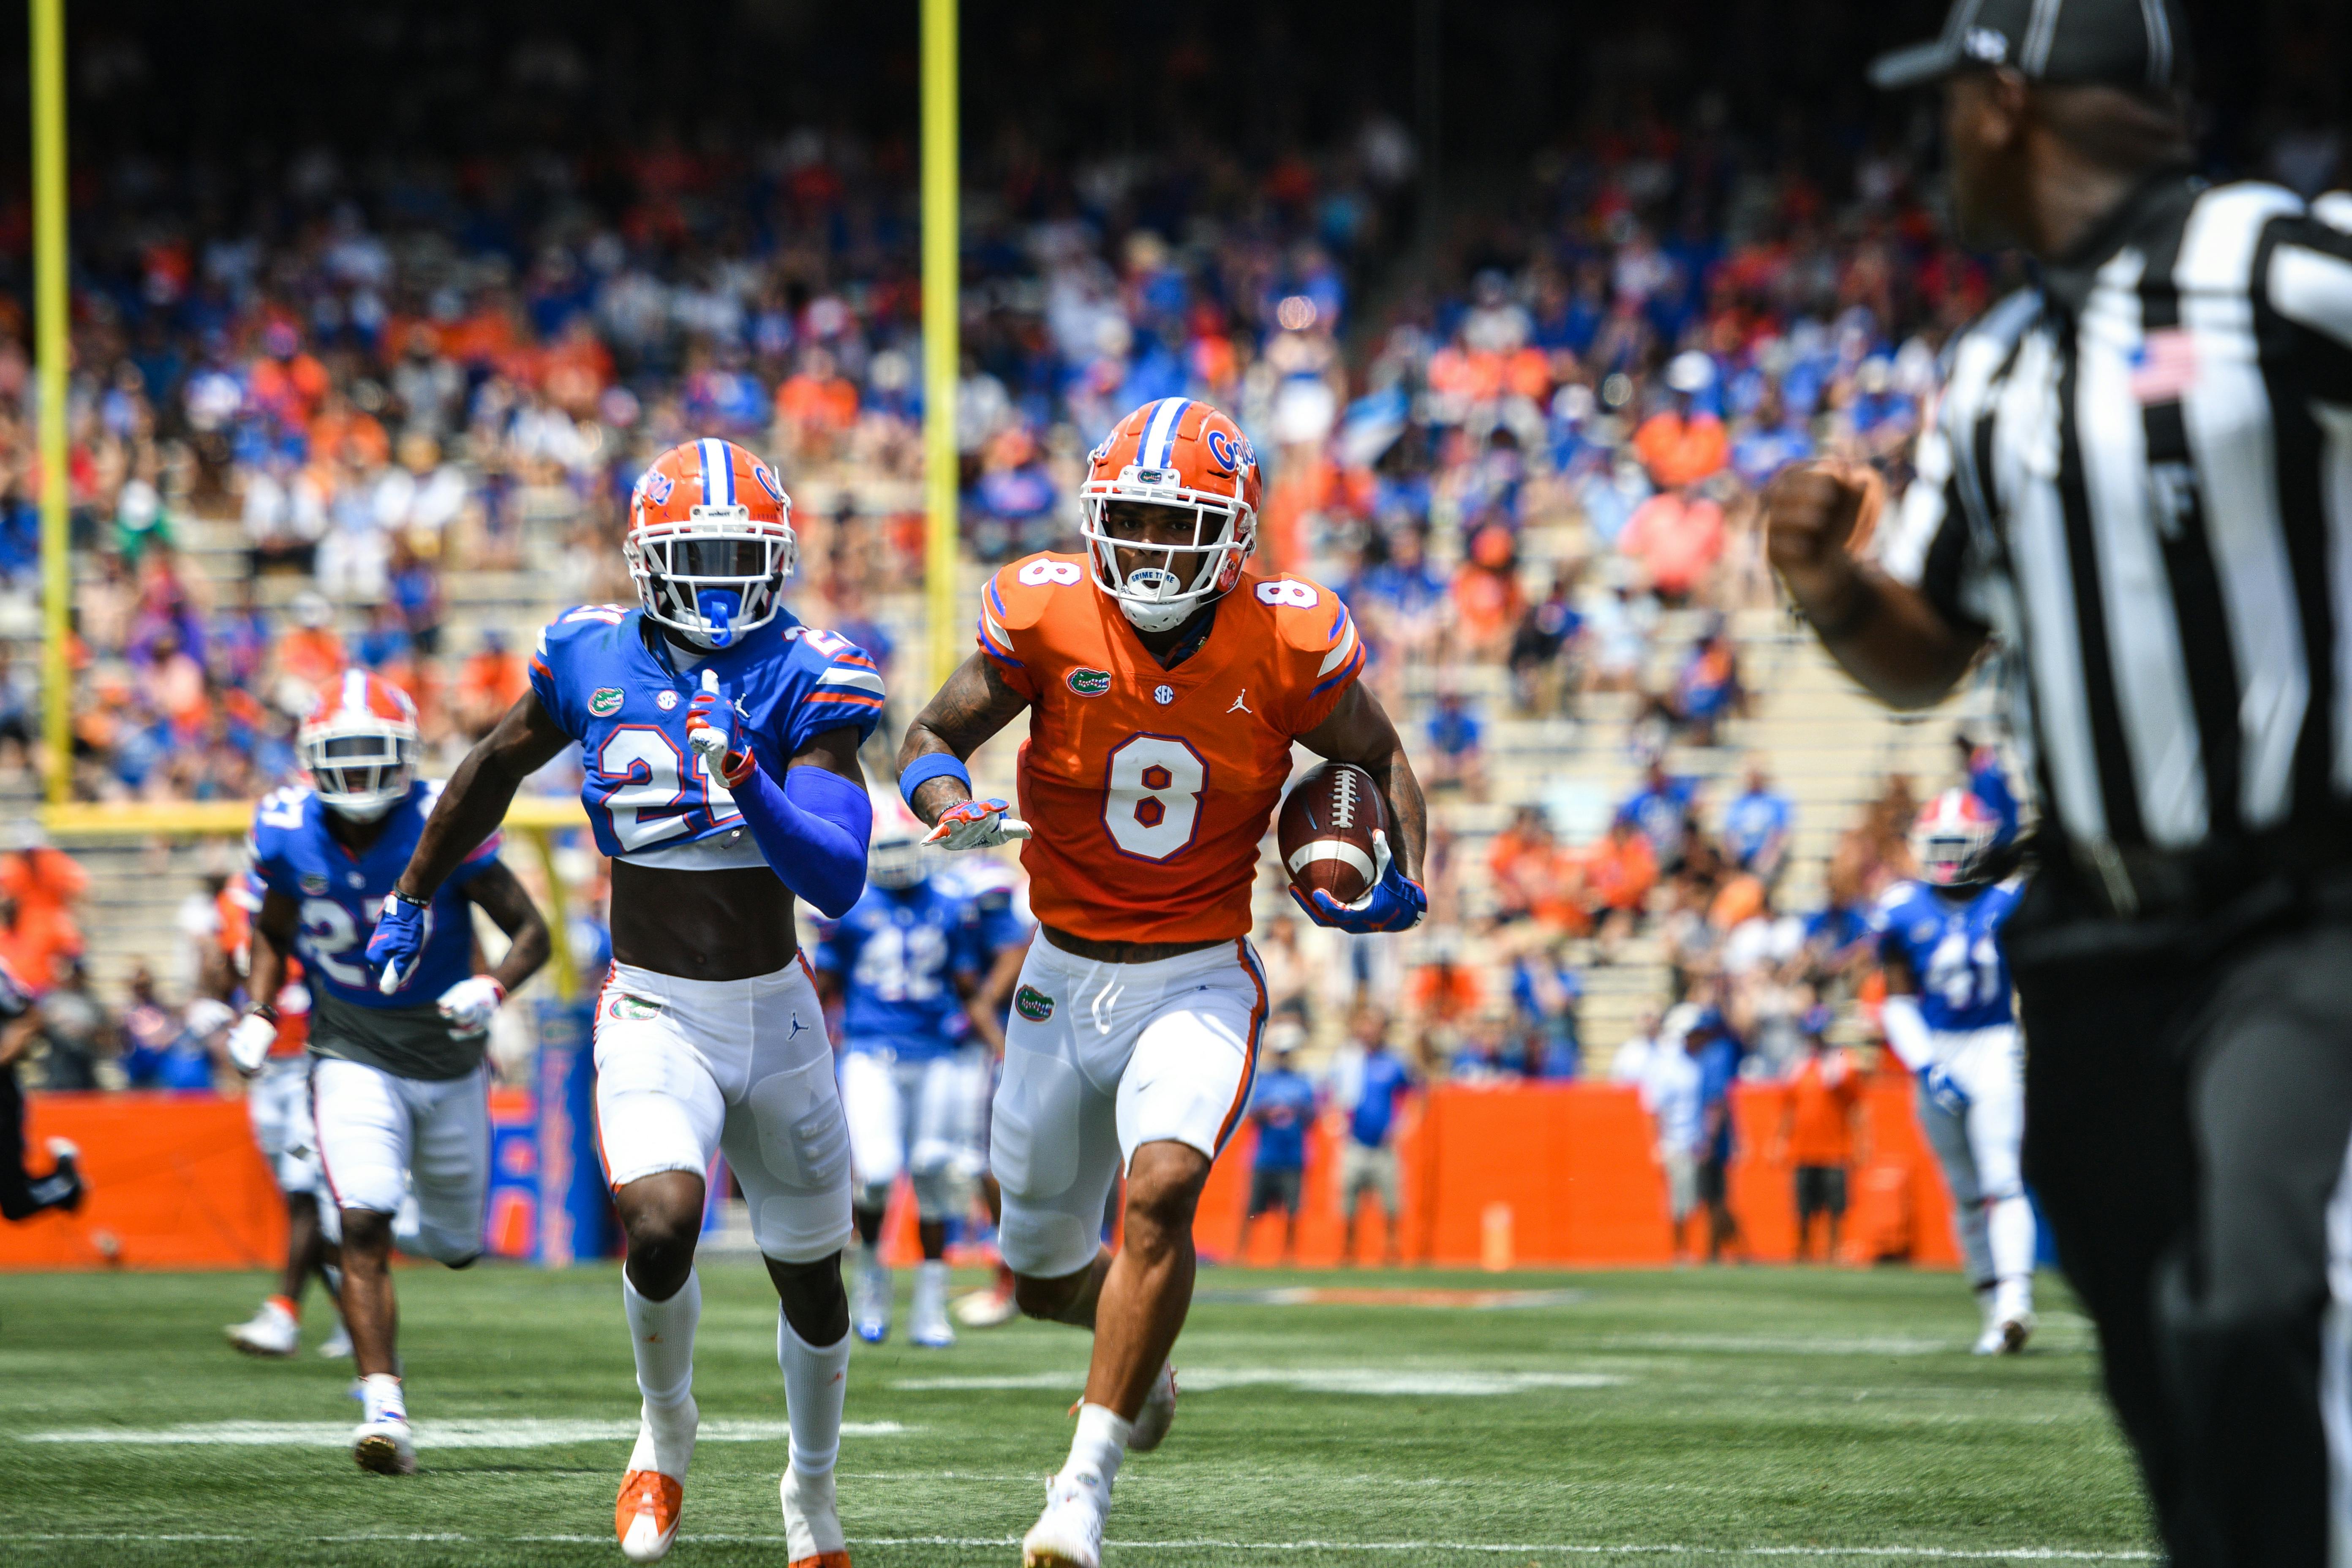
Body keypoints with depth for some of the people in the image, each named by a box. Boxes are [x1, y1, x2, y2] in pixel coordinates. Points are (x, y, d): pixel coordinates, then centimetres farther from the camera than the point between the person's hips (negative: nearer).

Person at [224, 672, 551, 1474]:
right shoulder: (289, 835, -9)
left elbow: (531, 931, -11)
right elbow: (273, 936, 11)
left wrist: (492, 988, -30)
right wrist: (259, 1014, -5)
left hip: (447, 1063, 0)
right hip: (353, 1062, 0)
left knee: (454, 1244, 15)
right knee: (362, 1229, -21)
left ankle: (403, 1214, 51)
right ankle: (384, 1409, -22)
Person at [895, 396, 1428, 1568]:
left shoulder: (1288, 643, -11)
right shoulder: (1049, 616, -12)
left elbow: (1377, 761, 6)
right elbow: (933, 736, -1)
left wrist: (1399, 878, -12)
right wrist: (950, 803, -24)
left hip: (1199, 979, -2)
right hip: (1066, 976, 2)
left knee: (1162, 1187, -30)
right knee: (1043, 1275, 13)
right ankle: (1139, 1349, 50)